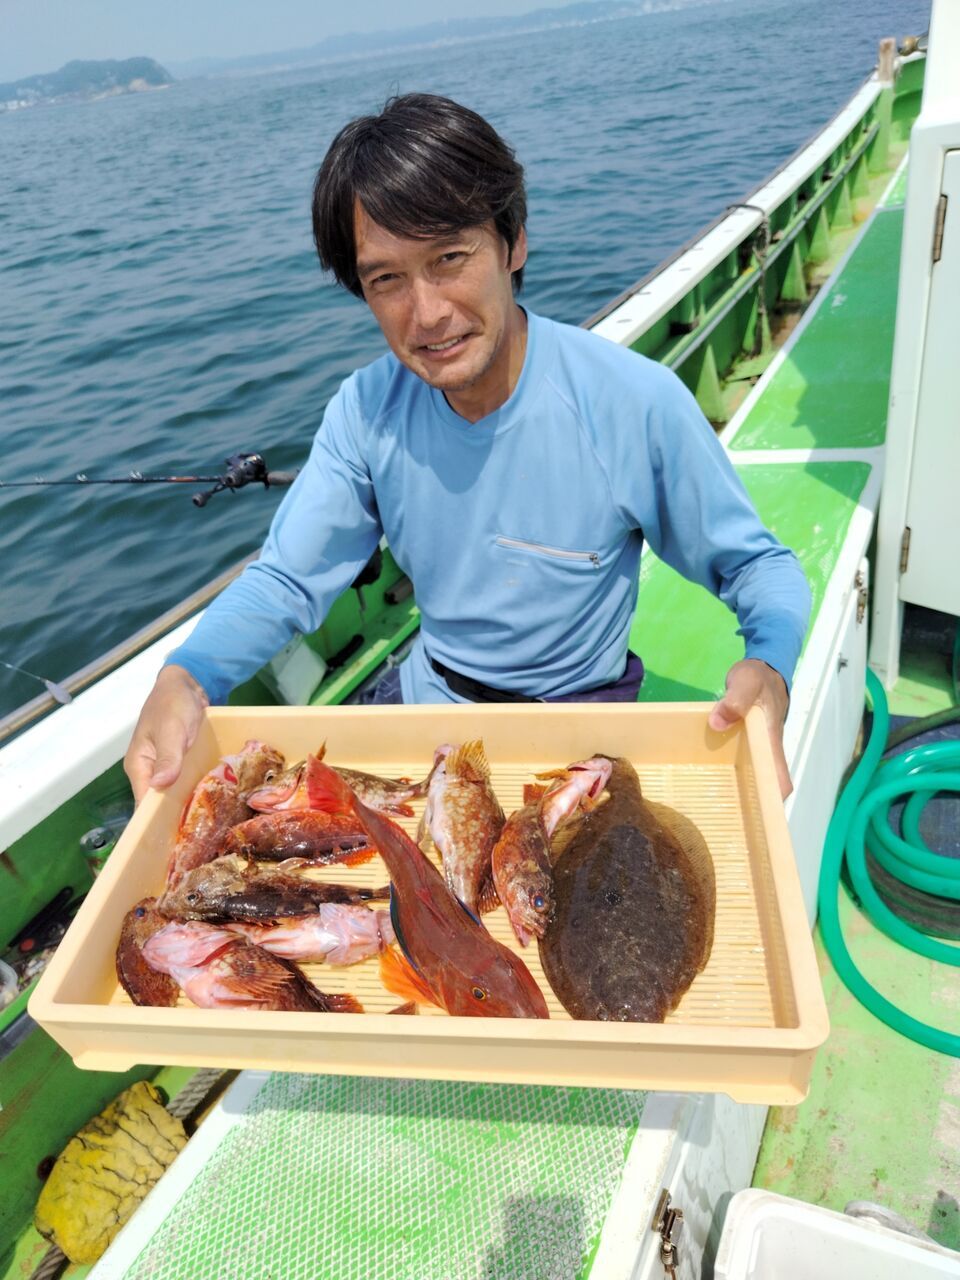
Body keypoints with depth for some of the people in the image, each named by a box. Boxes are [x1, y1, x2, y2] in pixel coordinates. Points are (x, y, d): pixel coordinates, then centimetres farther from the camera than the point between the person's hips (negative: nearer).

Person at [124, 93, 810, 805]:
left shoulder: (636, 402, -22)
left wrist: (769, 665, -33)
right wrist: (185, 675, -27)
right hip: (422, 705, 3)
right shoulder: (365, 411, -10)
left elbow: (756, 564, -11)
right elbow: (286, 580, -7)